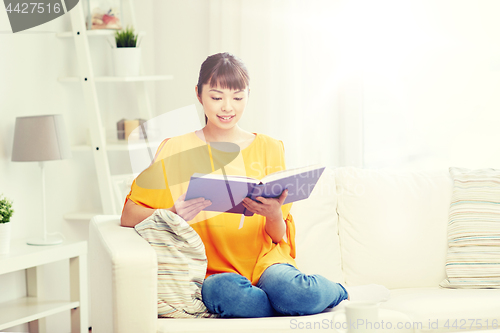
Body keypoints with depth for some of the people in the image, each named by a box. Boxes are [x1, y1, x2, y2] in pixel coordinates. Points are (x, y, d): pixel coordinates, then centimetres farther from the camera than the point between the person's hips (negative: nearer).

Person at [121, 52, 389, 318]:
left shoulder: (269, 148, 12)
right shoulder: (175, 151, 7)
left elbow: (278, 236, 10)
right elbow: (129, 215, -1)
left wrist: (274, 215, -14)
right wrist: (172, 215, -21)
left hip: (265, 260, 1)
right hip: (215, 273, -1)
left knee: (286, 286, -36)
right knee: (223, 291, -39)